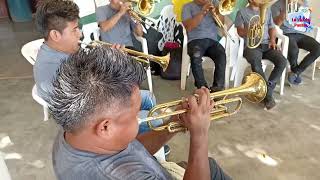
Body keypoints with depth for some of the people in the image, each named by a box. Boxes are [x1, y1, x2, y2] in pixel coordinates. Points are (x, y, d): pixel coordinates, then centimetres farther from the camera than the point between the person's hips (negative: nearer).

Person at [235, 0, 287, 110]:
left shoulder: (267, 11, 25)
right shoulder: (242, 12, 9)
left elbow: (272, 28, 22)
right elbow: (240, 32, 0)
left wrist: (272, 40, 2)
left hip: (266, 44, 5)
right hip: (251, 45, -4)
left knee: (282, 61, -24)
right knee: (255, 62, -38)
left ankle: (267, 90, -18)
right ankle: (268, 93, -29)